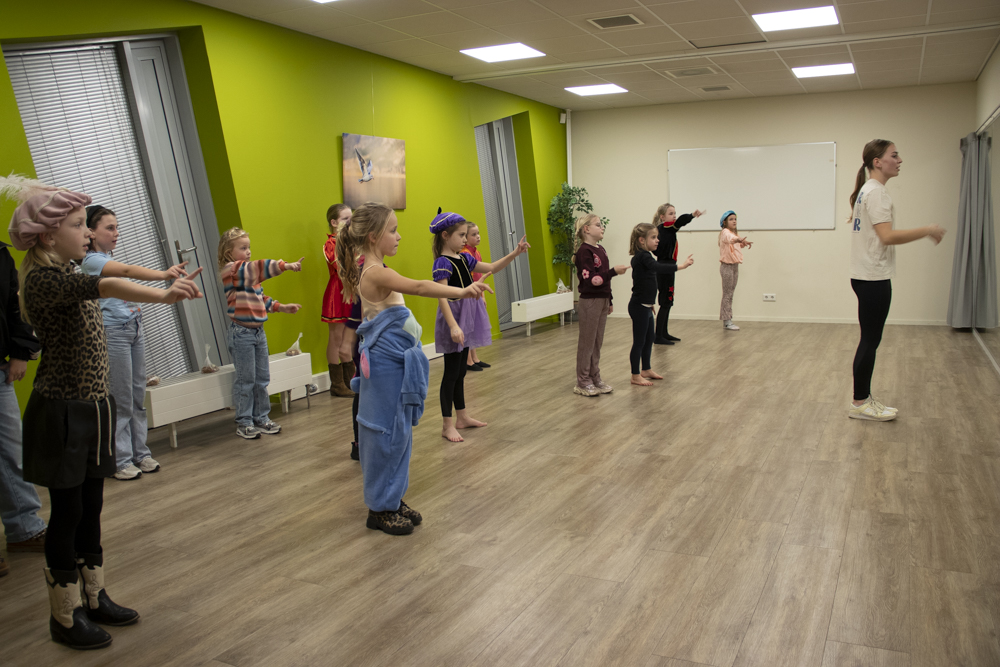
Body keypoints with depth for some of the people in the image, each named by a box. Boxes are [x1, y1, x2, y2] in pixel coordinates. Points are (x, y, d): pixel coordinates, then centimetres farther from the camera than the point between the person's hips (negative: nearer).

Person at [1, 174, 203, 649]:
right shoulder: (43, 279, -20)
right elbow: (106, 286, -39)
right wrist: (162, 295, -52)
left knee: (91, 506, 17)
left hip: (90, 407, 9)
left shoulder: (66, 273, 11)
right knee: (67, 512, 3)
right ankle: (64, 618, 19)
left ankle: (94, 599, 31)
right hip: (63, 413, -9)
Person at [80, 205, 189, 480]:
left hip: (135, 329, 8)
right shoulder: (91, 261, -10)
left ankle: (140, 453, 19)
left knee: (138, 396, 10)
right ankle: (121, 460, 8)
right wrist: (163, 274, -41)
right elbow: (128, 271, -27)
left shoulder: (110, 260, 18)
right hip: (113, 333, -8)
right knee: (121, 401, -2)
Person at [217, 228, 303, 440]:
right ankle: (244, 423, 11)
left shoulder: (250, 274, 15)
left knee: (262, 378, 11)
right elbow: (260, 268, -26)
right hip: (241, 333, -8)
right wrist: (286, 266, -30)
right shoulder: (230, 271, -12)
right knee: (246, 379, -1)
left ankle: (261, 419, 22)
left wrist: (282, 308, 13)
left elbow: (261, 299, 21)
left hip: (258, 331, 8)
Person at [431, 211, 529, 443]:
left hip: (467, 318, 8)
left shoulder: (464, 258, 9)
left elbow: (491, 268, 14)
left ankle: (462, 417, 28)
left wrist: (514, 254, 2)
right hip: (454, 319, -8)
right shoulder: (443, 262, -16)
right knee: (451, 373, -2)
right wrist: (453, 326, -33)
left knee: (461, 371, 17)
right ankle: (447, 425, 7)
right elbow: (441, 296, -24)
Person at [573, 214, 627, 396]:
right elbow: (590, 280, -22)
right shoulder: (584, 252, -14)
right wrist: (614, 271, -26)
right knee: (587, 343, 0)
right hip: (589, 302, -8)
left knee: (597, 343, 13)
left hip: (602, 301, 8)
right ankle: (583, 383, 10)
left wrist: (609, 302, 20)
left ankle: (595, 379, 22)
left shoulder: (601, 250, 13)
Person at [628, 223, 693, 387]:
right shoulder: (643, 256, -18)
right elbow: (657, 267, -36)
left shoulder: (644, 256, 14)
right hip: (639, 306, -10)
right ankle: (635, 376, 6)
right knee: (639, 341, -2)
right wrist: (681, 266, -41)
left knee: (649, 338, 19)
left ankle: (646, 370, 33)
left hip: (645, 305, 10)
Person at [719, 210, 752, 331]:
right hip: (727, 266, -9)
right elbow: (730, 238, -36)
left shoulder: (734, 233, 17)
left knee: (730, 294, 10)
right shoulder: (725, 232, -13)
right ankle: (727, 322, -2)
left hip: (735, 266, 9)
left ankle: (728, 320, 15)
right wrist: (739, 239, -55)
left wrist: (743, 242, 5)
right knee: (727, 294, -5)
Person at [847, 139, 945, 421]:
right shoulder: (876, 192, -15)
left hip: (866, 276, 10)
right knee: (870, 341, -2)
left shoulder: (868, 191, 16)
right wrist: (928, 230, -15)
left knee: (869, 340, 14)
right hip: (874, 278, -10)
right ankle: (859, 404, 7)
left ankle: (864, 398, 21)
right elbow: (887, 237, -23)